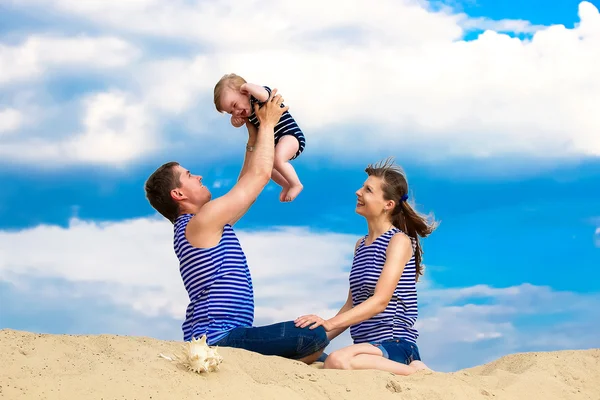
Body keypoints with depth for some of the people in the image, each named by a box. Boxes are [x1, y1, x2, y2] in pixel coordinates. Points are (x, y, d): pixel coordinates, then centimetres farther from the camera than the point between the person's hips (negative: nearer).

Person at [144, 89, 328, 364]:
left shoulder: (195, 226, 20)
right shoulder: (202, 220, -10)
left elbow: (245, 186, 30)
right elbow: (260, 175, -6)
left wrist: (253, 139, 30)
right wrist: (267, 124, 7)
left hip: (208, 338, 11)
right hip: (217, 339, -11)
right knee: (315, 336, -23)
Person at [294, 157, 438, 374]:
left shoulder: (399, 241, -6)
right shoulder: (360, 245, 18)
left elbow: (380, 301, -16)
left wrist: (330, 323, -24)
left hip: (395, 344, -9)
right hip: (367, 346, 9)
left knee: (337, 361, -35)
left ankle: (413, 371, -15)